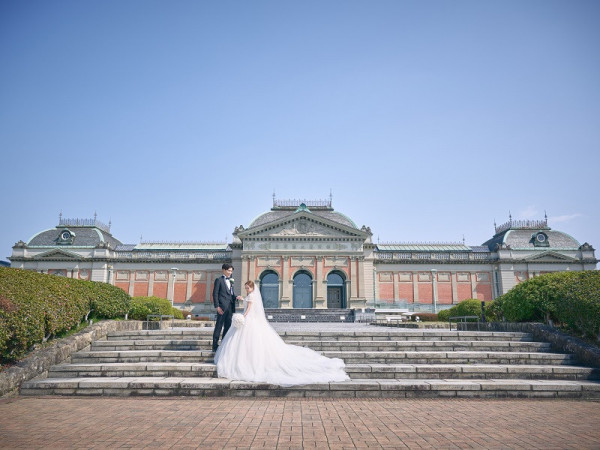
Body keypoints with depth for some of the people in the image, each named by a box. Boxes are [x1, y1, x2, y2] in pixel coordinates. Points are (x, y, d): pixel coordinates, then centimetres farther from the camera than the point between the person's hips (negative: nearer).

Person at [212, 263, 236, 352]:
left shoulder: (230, 281, 20)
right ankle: (215, 346, 2)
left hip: (230, 307, 7)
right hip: (222, 307, -7)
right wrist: (217, 306, -14)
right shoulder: (219, 280, 0)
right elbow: (215, 294, -6)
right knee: (219, 326, -4)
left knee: (228, 327, 9)